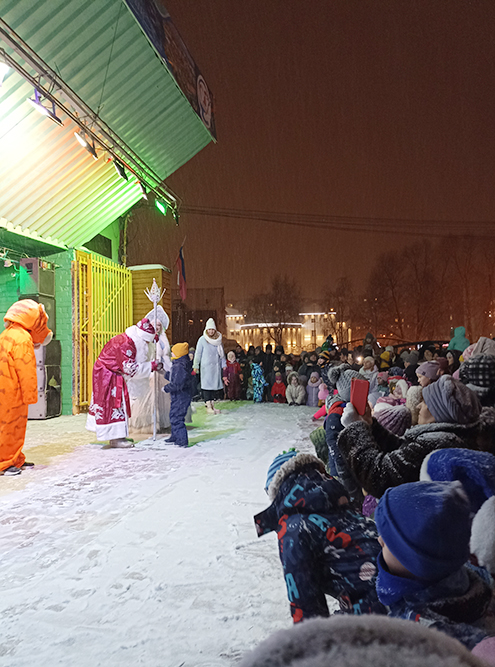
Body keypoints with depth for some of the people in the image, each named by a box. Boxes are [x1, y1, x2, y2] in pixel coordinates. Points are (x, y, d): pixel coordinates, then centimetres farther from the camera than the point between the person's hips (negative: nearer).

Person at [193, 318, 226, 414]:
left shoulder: (218, 339, 9)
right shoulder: (202, 340, -3)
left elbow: (222, 353, 17)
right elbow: (198, 353, 2)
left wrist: (223, 364, 16)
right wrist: (196, 366, 3)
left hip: (216, 366, 4)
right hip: (206, 367, -4)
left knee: (215, 385, 4)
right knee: (207, 385, -6)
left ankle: (212, 404, 12)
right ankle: (208, 406, -3)